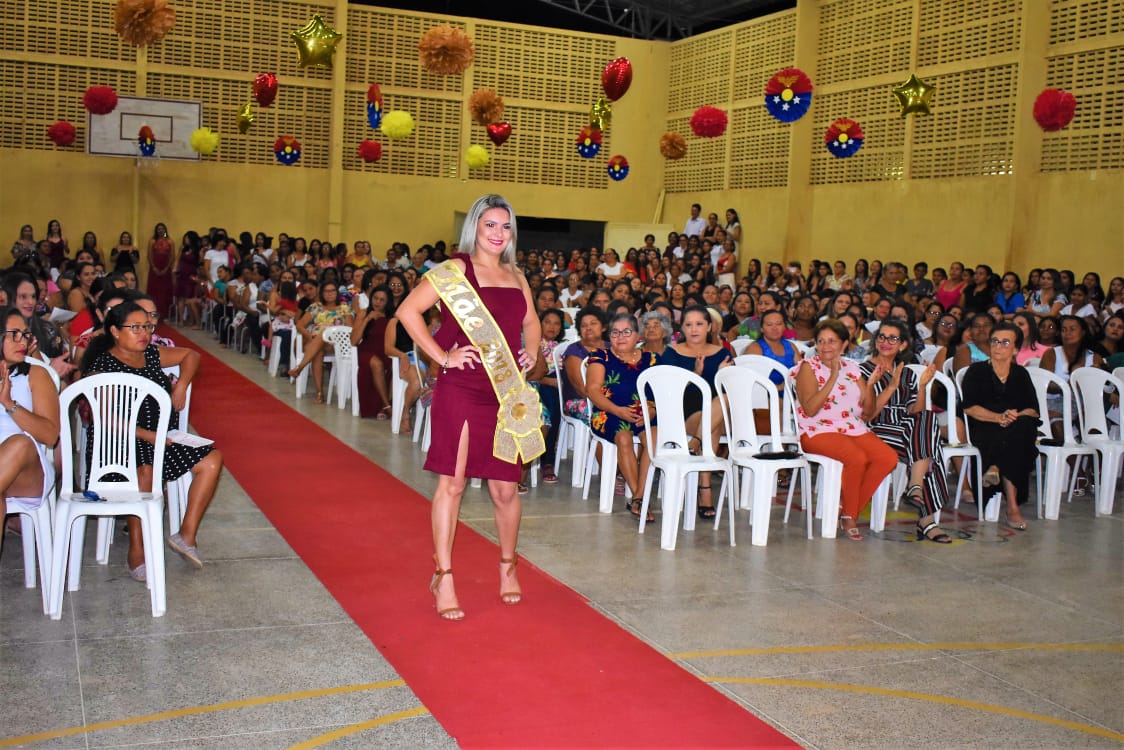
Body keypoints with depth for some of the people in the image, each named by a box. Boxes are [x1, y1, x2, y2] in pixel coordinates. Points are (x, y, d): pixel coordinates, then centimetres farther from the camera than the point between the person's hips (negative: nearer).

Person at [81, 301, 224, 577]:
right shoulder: (102, 366, -7)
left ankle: (187, 534, -10)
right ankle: (136, 550, -25)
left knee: (212, 459, -9)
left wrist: (182, 385, 9)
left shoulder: (153, 355, 13)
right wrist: (147, 435, -23)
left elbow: (191, 355, 28)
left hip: (163, 438, 7)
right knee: (144, 471, -37)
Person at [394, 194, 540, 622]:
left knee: (505, 488, 9)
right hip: (461, 391, -5)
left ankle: (508, 567, 30)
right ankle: (443, 578, 8)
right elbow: (409, 310, -10)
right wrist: (441, 355, -12)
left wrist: (532, 352, 13)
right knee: (452, 482, -2)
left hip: (505, 393, 5)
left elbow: (531, 321, 31)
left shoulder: (516, 276, 16)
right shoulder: (456, 268, -3)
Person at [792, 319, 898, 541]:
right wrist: (833, 377, -17)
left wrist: (870, 384, -5)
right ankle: (848, 515, -9)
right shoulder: (809, 367, -1)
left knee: (889, 457, -19)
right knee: (857, 457, -33)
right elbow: (810, 409, -16)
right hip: (818, 431, -6)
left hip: (854, 429, 6)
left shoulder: (852, 368, 15)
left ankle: (848, 510, -6)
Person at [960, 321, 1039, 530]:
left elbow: (1033, 410, 8)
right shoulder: (977, 371, 10)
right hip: (983, 429, -3)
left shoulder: (1021, 374, 19)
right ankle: (1012, 506, -38)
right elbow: (969, 407, -3)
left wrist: (1016, 416, -16)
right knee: (1012, 441, -36)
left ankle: (995, 467, -29)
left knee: (1025, 426, -35)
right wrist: (999, 417, -17)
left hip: (1017, 429, 3)